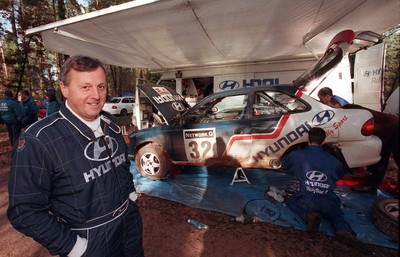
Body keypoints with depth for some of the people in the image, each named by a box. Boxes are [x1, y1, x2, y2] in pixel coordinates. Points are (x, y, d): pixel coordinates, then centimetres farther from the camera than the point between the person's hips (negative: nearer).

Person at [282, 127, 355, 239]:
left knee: (290, 201, 26)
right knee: (335, 212, 36)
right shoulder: (332, 160, 9)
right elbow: (341, 175, 29)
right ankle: (343, 228, 4)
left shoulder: (297, 155, 0)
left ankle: (309, 215, -2)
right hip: (329, 204, 4)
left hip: (307, 202, -3)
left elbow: (284, 163, 21)